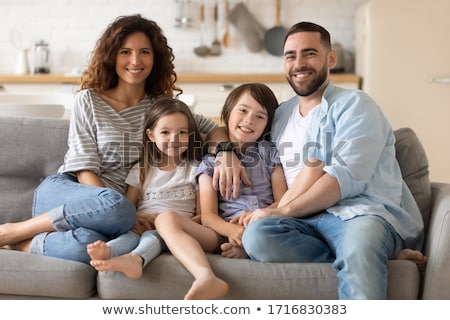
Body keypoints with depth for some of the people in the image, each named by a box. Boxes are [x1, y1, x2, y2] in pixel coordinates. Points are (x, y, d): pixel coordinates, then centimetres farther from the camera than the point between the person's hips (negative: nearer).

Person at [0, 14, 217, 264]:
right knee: (116, 207, -39)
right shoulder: (88, 100, 1)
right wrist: (127, 214, -19)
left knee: (89, 245, -38)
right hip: (64, 191, -1)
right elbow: (84, 170, -6)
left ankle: (25, 245, -12)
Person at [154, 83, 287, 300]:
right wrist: (232, 230, -19)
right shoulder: (211, 162, 17)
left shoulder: (270, 154, 19)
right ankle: (207, 279, -48)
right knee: (166, 219, -26)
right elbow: (208, 215, 4)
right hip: (224, 233, 0)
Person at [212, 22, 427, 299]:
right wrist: (227, 153, 10)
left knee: (361, 236, -43)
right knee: (256, 234, -31)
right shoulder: (280, 115, 24)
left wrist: (282, 211, -14)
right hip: (309, 221, 6)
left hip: (363, 214, -5)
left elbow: (347, 177, -10)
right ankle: (376, 258, -25)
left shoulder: (354, 105, 5)